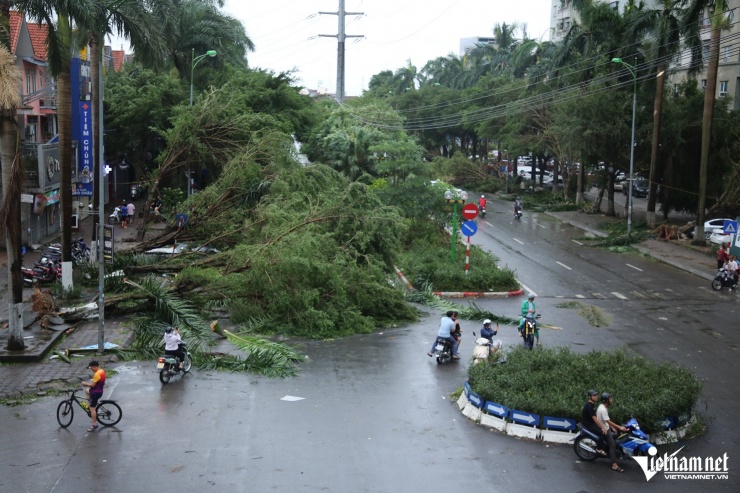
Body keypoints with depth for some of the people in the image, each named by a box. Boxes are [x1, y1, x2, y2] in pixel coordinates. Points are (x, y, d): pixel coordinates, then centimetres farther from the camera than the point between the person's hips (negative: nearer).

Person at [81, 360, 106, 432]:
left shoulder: (97, 374, -25)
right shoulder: (102, 371, 6)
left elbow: (93, 385, -23)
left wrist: (86, 384, -8)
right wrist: (88, 383, 13)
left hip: (96, 392, -10)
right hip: (99, 390, 10)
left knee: (92, 408, -3)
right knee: (87, 391, 32)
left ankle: (94, 424, 1)